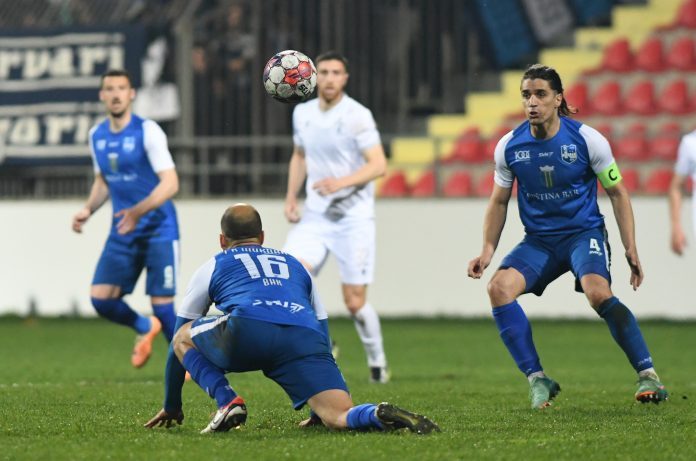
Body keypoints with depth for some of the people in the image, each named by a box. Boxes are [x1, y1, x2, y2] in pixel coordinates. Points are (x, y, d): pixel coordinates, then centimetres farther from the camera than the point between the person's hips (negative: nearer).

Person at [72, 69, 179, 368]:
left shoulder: (147, 131, -12)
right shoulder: (97, 136, 8)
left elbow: (170, 183, -17)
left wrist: (138, 211, -29)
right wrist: (88, 210, 4)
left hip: (158, 229, -5)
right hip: (122, 233, 5)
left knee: (161, 304, -9)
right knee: (100, 299, -6)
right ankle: (145, 328, 23)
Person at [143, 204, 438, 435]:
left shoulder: (212, 267, 33)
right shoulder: (295, 265, 41)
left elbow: (178, 343, 39)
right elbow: (322, 328, 44)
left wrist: (172, 406, 50)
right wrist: (321, 408, 51)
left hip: (246, 331, -2)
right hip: (306, 339, 2)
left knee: (184, 337, 24)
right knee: (340, 417, -2)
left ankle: (227, 402, 1)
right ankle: (382, 416, -36)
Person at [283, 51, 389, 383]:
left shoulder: (357, 116, -10)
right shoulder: (302, 113, 7)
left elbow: (378, 165, -15)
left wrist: (342, 182, -29)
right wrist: (291, 197, 13)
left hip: (353, 218, -5)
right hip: (315, 216, 5)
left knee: (355, 302, -4)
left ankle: (377, 363, 20)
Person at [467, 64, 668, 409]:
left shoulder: (587, 139, -9)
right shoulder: (509, 146, -2)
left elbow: (617, 192, 1)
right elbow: (499, 202, 12)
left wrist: (631, 248, -5)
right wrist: (488, 250, 1)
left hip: (584, 232, -3)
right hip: (538, 240, 3)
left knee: (597, 292, -32)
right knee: (499, 287, -23)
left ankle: (647, 374, -20)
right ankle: (537, 380, -16)